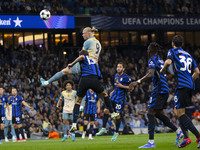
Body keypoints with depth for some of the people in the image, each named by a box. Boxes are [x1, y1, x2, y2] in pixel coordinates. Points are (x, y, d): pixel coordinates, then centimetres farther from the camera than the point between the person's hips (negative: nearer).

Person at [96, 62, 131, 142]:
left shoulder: (126, 77, -10)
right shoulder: (116, 75, 12)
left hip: (121, 99, -6)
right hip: (114, 96, 6)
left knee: (118, 115, -5)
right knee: (106, 110, -6)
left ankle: (116, 132, 9)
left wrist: (122, 86, -19)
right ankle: (103, 128, 3)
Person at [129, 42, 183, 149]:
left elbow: (151, 74, -25)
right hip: (165, 89, 9)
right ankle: (178, 132, 15)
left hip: (159, 89, -9)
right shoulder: (161, 60, 19)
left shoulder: (152, 60, -8)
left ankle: (151, 142, -17)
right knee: (158, 113, 17)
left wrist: (138, 82, -27)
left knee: (150, 113, -10)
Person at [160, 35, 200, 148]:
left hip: (182, 85, -8)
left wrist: (163, 70, 3)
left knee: (180, 113, -10)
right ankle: (186, 138, 7)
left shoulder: (173, 51, 5)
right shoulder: (188, 55, 24)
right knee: (179, 111, 17)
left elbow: (168, 62, -15)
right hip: (190, 85, 8)